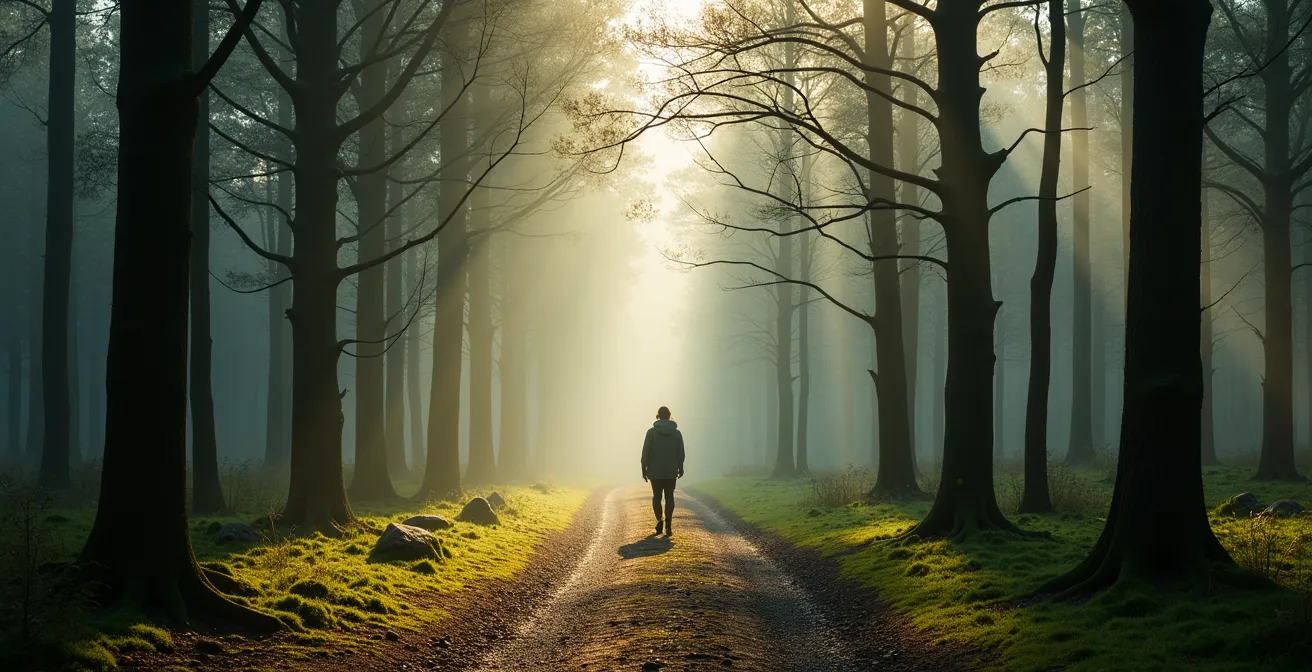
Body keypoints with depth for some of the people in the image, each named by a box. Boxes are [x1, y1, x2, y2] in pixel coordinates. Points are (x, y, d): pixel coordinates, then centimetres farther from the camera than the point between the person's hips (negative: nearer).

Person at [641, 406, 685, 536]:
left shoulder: (652, 432, -6)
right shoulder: (676, 433, 0)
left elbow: (646, 452, -8)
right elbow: (680, 453, 2)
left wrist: (644, 468, -1)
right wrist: (680, 468, 14)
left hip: (655, 471, -1)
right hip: (671, 471, 1)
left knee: (656, 496, 11)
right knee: (669, 497, 7)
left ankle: (659, 519, -10)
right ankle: (668, 525, -2)